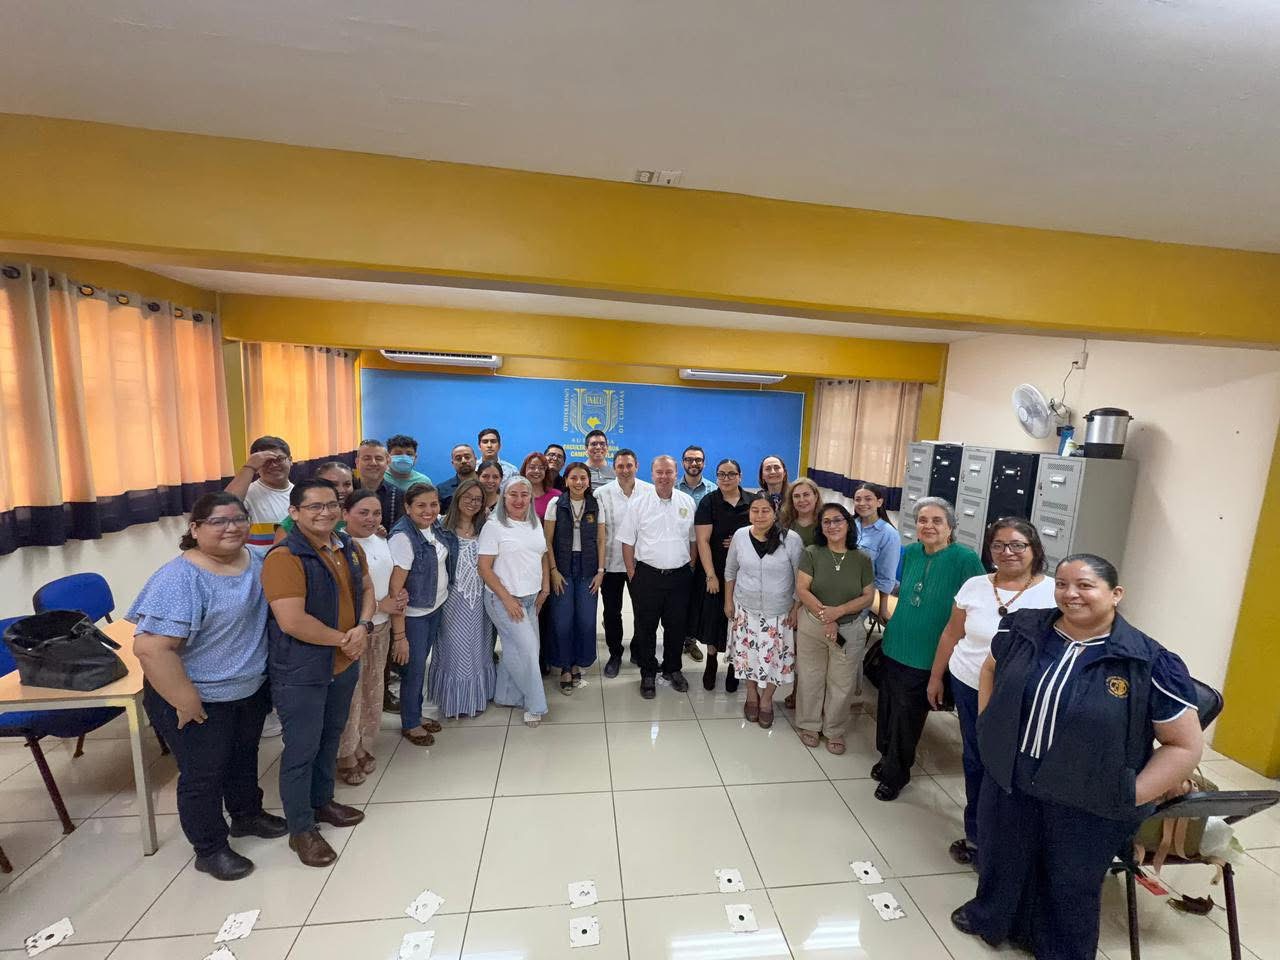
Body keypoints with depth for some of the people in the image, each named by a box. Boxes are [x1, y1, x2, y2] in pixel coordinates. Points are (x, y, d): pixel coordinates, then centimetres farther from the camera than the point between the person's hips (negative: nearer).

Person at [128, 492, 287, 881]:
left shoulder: (257, 561, -3)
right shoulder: (180, 578, -25)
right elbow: (150, 648, -27)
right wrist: (186, 702, -22)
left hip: (251, 690, 7)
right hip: (202, 700, -6)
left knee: (244, 758, 25)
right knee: (202, 775, 13)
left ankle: (247, 814, 46)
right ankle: (210, 850, 33)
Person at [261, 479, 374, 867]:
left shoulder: (350, 548, 1)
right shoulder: (284, 557, -22)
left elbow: (366, 589, 9)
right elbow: (292, 622, -28)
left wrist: (364, 627, -9)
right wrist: (343, 639, -17)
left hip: (344, 664, 7)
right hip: (300, 672, -7)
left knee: (330, 738, 23)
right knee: (301, 749, 8)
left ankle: (322, 801, 44)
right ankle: (301, 830, 27)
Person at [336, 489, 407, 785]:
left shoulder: (380, 542, 6)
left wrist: (400, 596, -1)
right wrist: (380, 605, -16)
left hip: (381, 626, 7)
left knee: (373, 689, 17)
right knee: (350, 694, 4)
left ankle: (363, 747, 35)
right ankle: (345, 757, 24)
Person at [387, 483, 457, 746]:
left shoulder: (437, 527, -6)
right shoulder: (403, 538, -25)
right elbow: (395, 589, -24)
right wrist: (399, 635, -22)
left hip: (436, 607, 6)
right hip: (413, 614, -6)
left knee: (422, 663, 21)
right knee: (414, 668, 10)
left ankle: (417, 713, 41)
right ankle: (409, 724, 33)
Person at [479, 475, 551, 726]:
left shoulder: (535, 523, 7)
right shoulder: (493, 526, -11)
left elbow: (543, 557, 15)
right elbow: (485, 568, -12)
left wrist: (545, 588, 6)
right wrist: (507, 599, -14)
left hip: (531, 598, 6)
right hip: (504, 599, -6)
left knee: (515, 650, 12)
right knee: (528, 649, -4)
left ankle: (505, 696, 32)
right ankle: (535, 705, 14)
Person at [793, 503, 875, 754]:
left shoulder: (862, 559, -2)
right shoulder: (812, 554, -7)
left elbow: (868, 597, -3)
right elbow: (801, 589, -10)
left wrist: (838, 611, -16)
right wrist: (824, 615, -19)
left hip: (850, 630, 1)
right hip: (812, 626, -1)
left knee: (842, 684, 11)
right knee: (811, 678, 12)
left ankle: (835, 731, 32)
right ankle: (810, 725, 33)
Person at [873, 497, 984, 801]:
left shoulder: (965, 559, -16)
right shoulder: (911, 553, 0)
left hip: (927, 656, -5)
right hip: (895, 647, 5)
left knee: (907, 715, 9)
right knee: (887, 706, 18)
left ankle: (895, 774, 32)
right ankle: (888, 757, 43)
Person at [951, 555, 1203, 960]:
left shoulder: (1150, 664, -19)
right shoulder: (1022, 629, -8)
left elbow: (1186, 745, -10)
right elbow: (992, 669, 10)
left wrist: (1129, 797, -12)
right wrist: (986, 723, 4)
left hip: (1087, 803, -3)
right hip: (1009, 778, 3)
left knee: (1071, 886, 21)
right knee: (1001, 856, 26)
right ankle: (989, 915, 54)